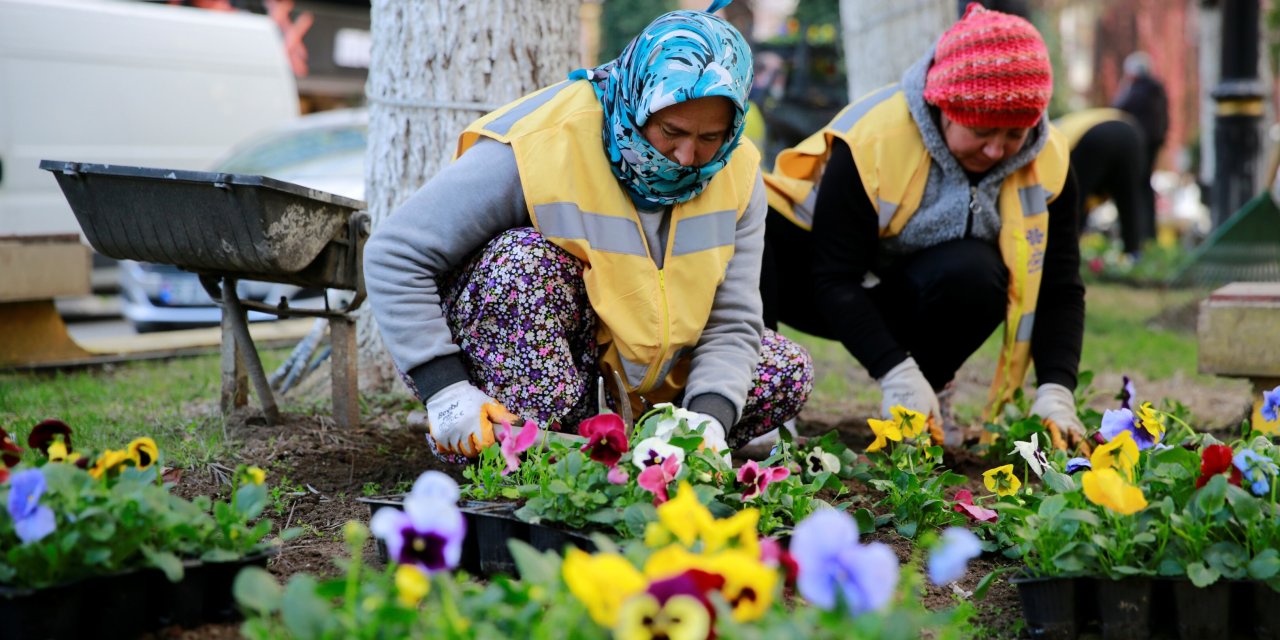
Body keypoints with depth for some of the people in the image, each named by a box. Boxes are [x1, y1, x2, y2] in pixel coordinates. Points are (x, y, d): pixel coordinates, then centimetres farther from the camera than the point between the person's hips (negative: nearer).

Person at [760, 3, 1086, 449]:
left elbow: (1060, 290, -12)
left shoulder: (1048, 163, -14)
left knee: (977, 274, -34)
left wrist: (1055, 393, -27)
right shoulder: (871, 142, -28)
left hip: (915, 298, 3)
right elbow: (835, 280, -27)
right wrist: (897, 373, -37)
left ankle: (932, 391, -7)